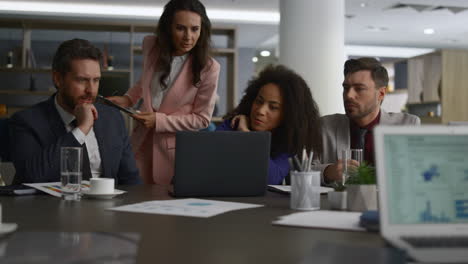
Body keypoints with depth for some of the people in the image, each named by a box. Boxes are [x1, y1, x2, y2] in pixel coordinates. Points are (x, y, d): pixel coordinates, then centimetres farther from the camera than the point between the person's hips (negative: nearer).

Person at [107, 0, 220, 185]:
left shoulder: (208, 68, -16)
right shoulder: (150, 46, -3)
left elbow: (202, 118, -9)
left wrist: (159, 120, -16)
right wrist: (128, 99, 4)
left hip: (176, 151, -4)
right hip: (143, 143, 4)